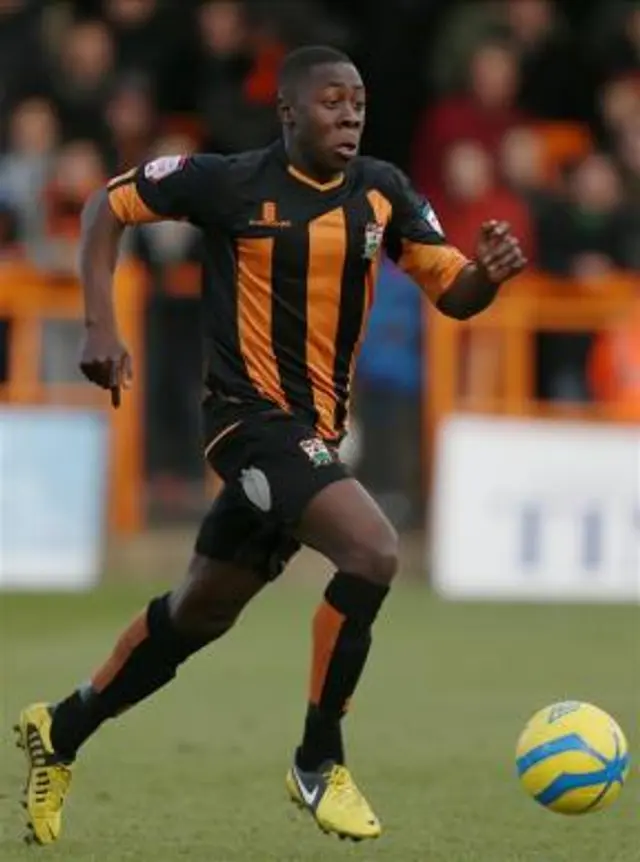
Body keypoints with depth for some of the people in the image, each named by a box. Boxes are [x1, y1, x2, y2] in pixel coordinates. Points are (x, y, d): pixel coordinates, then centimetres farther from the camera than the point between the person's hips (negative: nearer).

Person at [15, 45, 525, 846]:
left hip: (315, 430, 7)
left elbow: (454, 295, 4)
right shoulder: (232, 183, -10)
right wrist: (101, 325, -8)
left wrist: (488, 273, -19)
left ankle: (62, 730, 38)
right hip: (252, 415, -7)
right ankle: (318, 765, -12)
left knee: (203, 609, 19)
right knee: (373, 549, -25)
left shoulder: (382, 192, 3)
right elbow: (108, 205, 2)